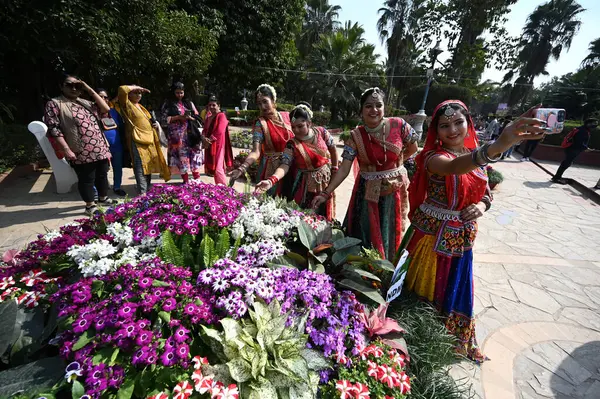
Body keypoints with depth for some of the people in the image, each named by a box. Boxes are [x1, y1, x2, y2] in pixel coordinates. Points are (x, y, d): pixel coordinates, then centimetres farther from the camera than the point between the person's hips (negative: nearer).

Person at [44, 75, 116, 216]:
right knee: (87, 180, 3)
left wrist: (90, 90, 2)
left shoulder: (85, 102, 17)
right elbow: (53, 129, -9)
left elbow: (105, 109, 6)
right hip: (82, 153, -6)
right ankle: (90, 206, 16)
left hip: (101, 149, 6)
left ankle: (103, 198, 33)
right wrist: (66, 150, -17)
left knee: (102, 175, 16)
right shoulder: (54, 104, -1)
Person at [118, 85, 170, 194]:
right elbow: (122, 89, -19)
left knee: (149, 165, 13)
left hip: (149, 139, 8)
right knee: (141, 167, -14)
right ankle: (142, 192, -13)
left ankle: (148, 189, 24)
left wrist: (155, 123, 10)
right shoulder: (127, 105, -2)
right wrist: (136, 87, -4)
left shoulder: (140, 106, 21)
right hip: (137, 140, -8)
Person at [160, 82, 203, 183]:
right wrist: (178, 117, -12)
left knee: (194, 156, -1)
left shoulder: (189, 103, 13)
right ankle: (185, 181, 7)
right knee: (182, 156, -3)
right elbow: (164, 118, -2)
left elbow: (197, 117, 12)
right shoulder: (168, 104, 5)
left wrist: (189, 117, -9)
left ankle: (197, 179, 7)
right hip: (177, 135, -2)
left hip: (190, 134, 2)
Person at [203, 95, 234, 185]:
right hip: (209, 146, 8)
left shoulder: (221, 116, -7)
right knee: (211, 167, 10)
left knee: (218, 168, -15)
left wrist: (209, 140, -15)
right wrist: (205, 138, -10)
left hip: (218, 145, -8)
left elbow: (219, 131, -18)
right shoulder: (208, 118, 18)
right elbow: (205, 130, 12)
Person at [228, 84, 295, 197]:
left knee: (288, 200, 13)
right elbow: (256, 151, -21)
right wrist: (242, 168, -36)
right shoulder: (260, 123, -11)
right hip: (271, 169, -4)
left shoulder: (286, 116, 1)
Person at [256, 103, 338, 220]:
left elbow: (333, 149, 8)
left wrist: (335, 168, 10)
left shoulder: (321, 132, -9)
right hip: (305, 185, -2)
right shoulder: (292, 144, -16)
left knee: (324, 214, 15)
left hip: (325, 181, 2)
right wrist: (271, 180, -46)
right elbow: (284, 165, -28)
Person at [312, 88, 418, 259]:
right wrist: (326, 193, -23)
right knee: (365, 235, 8)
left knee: (390, 235, 15)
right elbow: (343, 169, -15)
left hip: (396, 190, 1)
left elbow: (413, 148, 8)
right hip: (368, 192, -1)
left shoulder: (399, 125, -9)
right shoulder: (356, 136, -10)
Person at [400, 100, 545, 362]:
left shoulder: (475, 156, 2)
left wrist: (482, 206, -11)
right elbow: (453, 167, -42)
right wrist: (499, 145, -58)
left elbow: (486, 192, 12)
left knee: (456, 290, 20)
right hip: (431, 234, -5)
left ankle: (455, 341, 45)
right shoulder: (434, 156, -18)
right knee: (423, 287, 12)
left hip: (461, 237, 5)